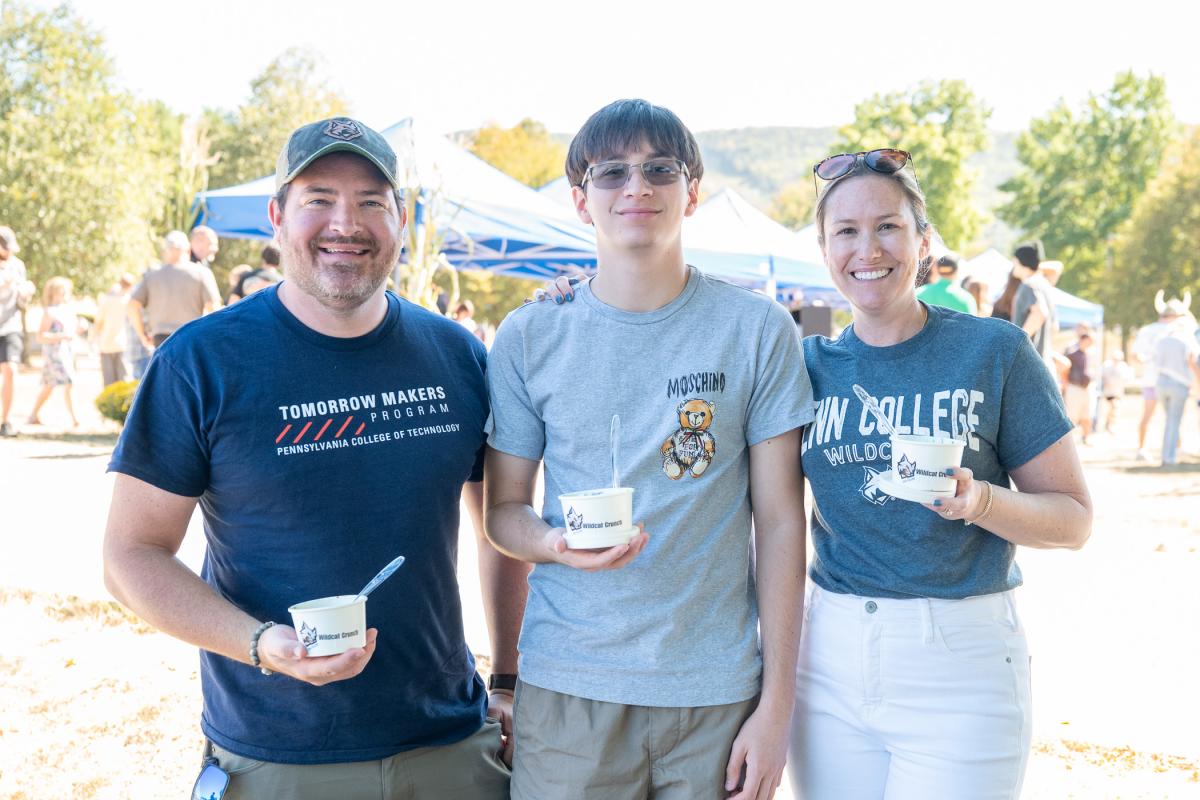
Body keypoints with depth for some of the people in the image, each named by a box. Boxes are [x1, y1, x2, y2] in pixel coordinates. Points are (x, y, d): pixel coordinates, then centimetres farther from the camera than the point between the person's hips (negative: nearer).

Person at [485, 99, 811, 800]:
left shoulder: (758, 328, -1)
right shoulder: (528, 338, 2)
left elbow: (780, 521, -2)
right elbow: (504, 508, 7)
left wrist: (777, 703, -4)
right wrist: (556, 543, -16)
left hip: (716, 690, 0)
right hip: (567, 685, 1)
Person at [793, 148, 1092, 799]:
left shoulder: (994, 350, -4)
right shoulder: (810, 363, 4)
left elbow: (1073, 518, -2)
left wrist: (979, 501, -20)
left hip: (961, 668, -3)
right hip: (831, 658, 3)